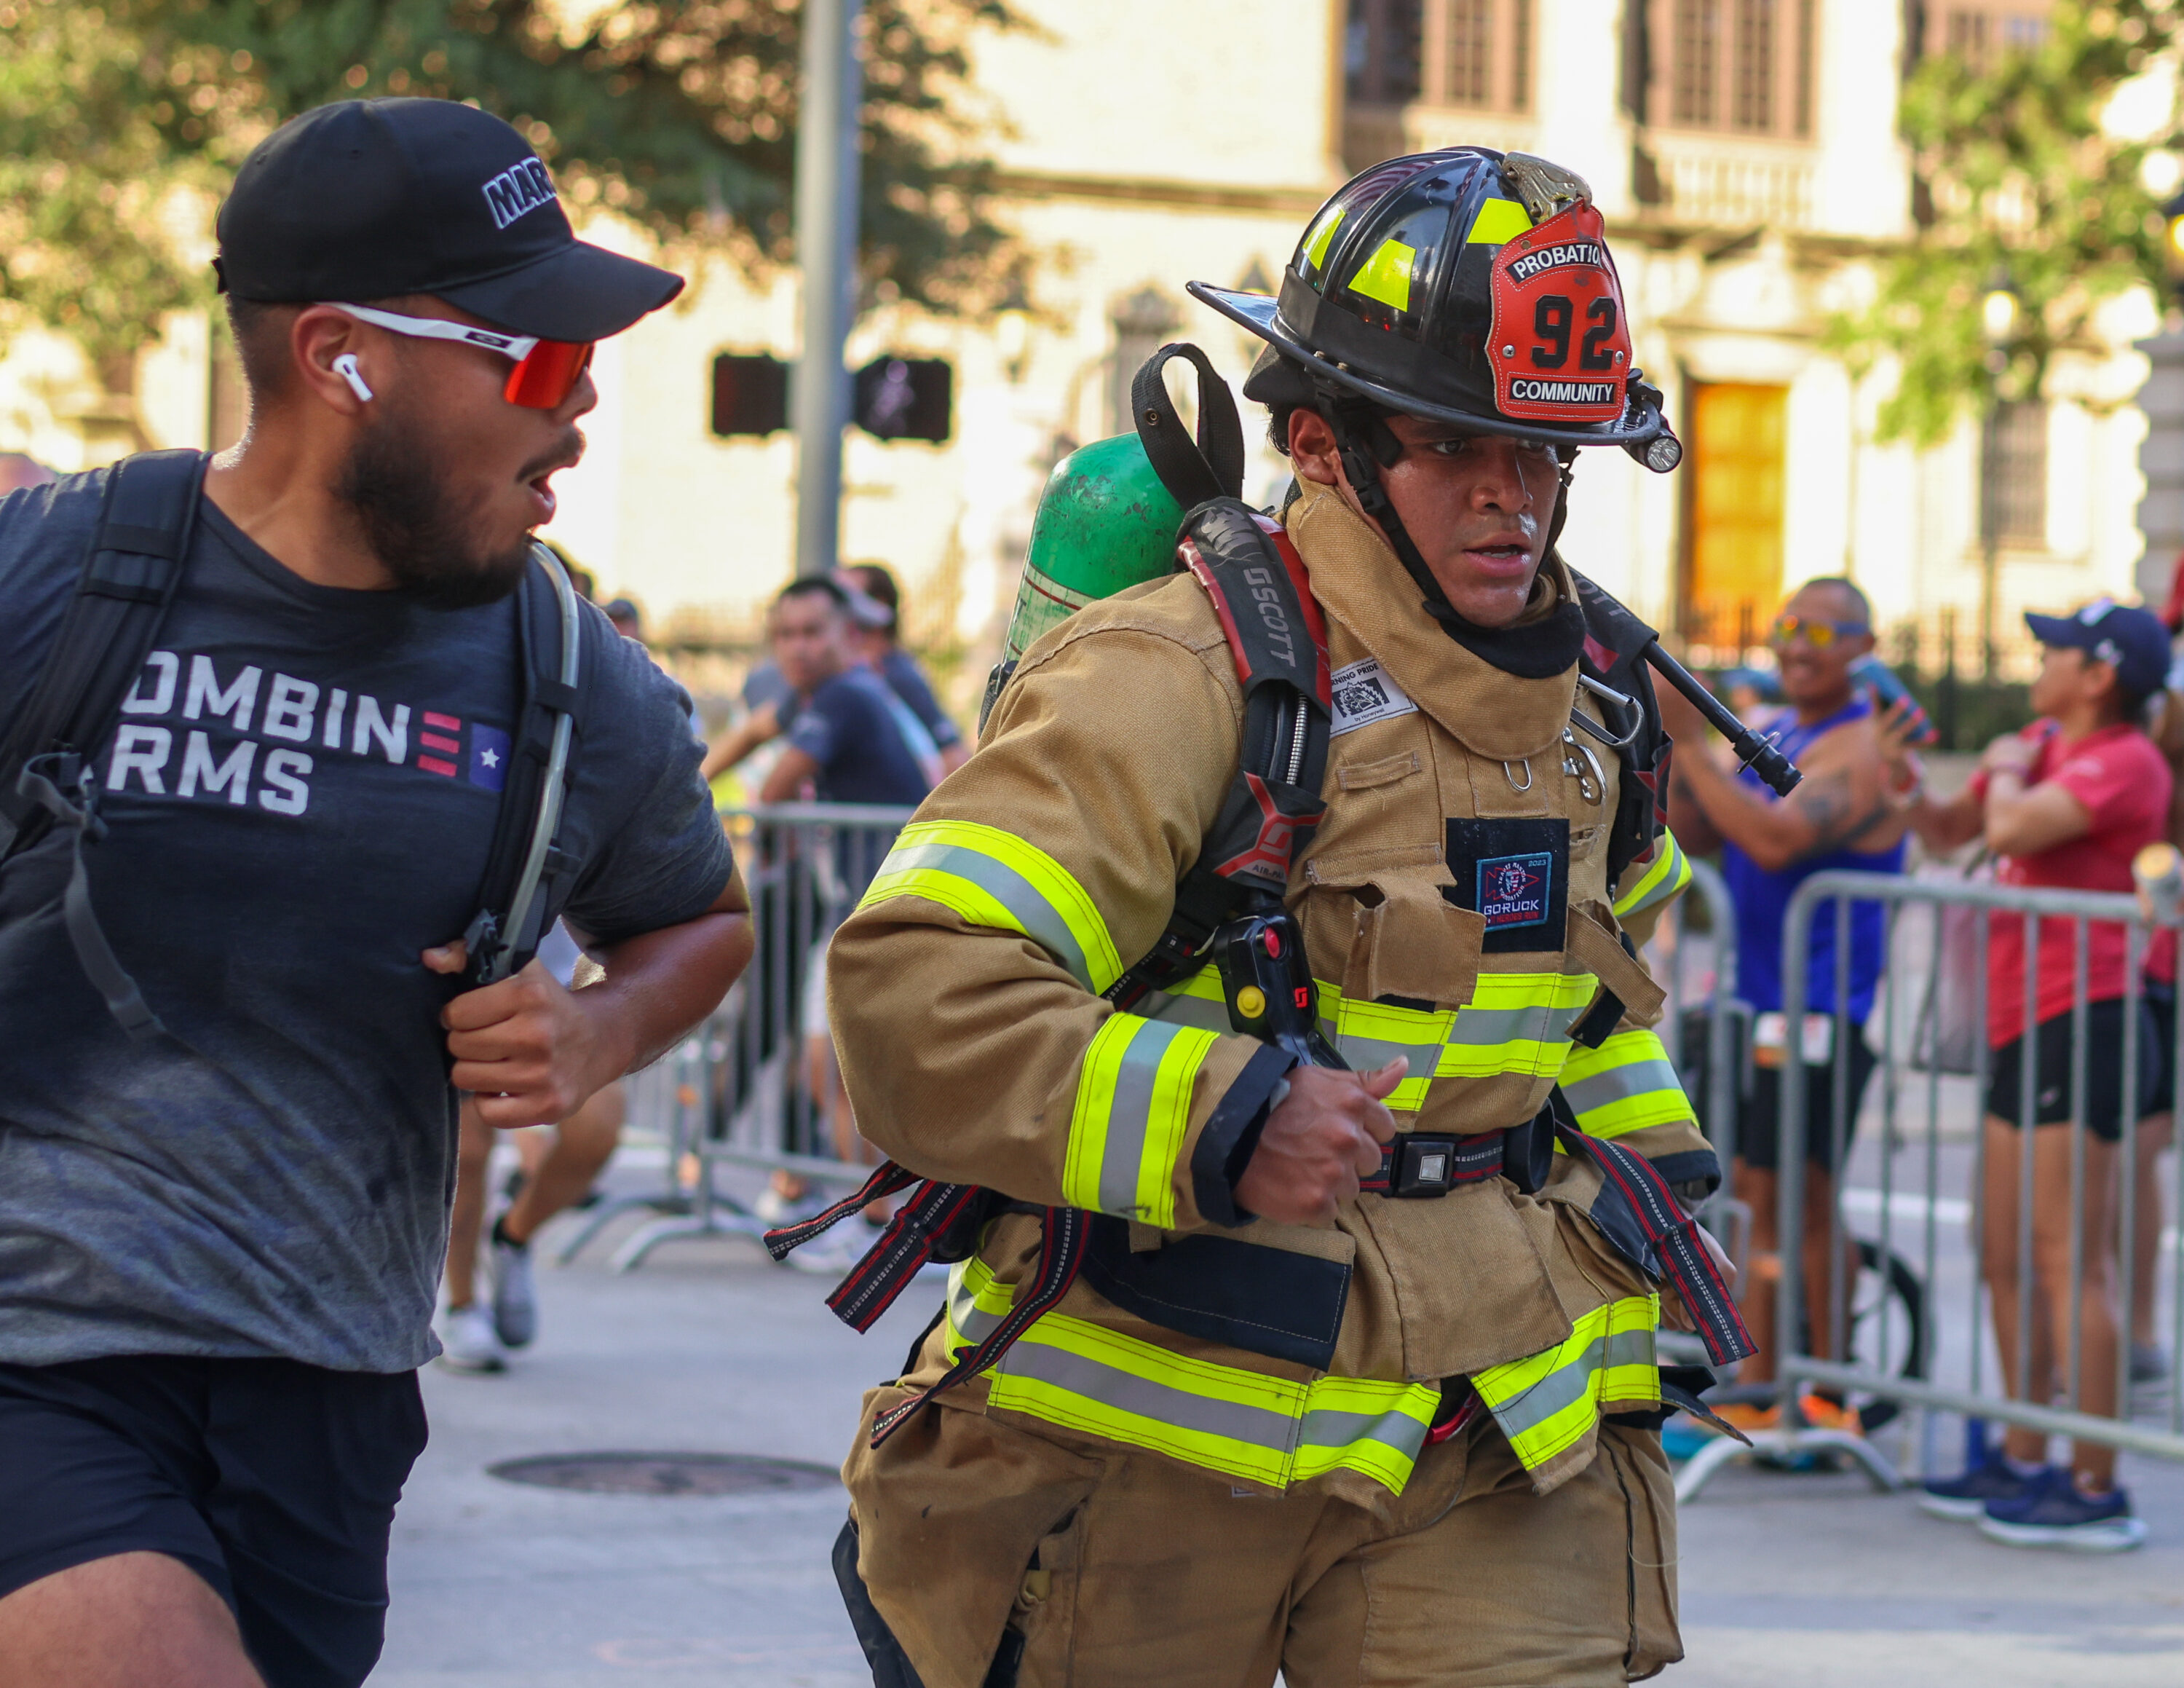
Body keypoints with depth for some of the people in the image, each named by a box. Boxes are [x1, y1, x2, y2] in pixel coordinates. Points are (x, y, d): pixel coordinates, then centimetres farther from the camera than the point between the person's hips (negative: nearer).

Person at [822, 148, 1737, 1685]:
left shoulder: (1581, 697, 10)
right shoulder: (1176, 678, -16)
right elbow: (915, 987, -26)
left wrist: (1650, 1168, 23)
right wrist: (1216, 1123, -32)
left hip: (1489, 1437, 5)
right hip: (1160, 1430, -5)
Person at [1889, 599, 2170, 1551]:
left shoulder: (2124, 762, -13)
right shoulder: (2044, 748, 16)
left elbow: (2011, 831, -26)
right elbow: (1950, 833, 26)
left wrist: (2005, 773, -5)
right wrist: (1906, 784, 6)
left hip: (2082, 1025, -10)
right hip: (2023, 1027, 10)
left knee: (2069, 1260, -10)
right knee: (2006, 1257, 15)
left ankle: (2096, 1490, -7)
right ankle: (2024, 1463, 24)